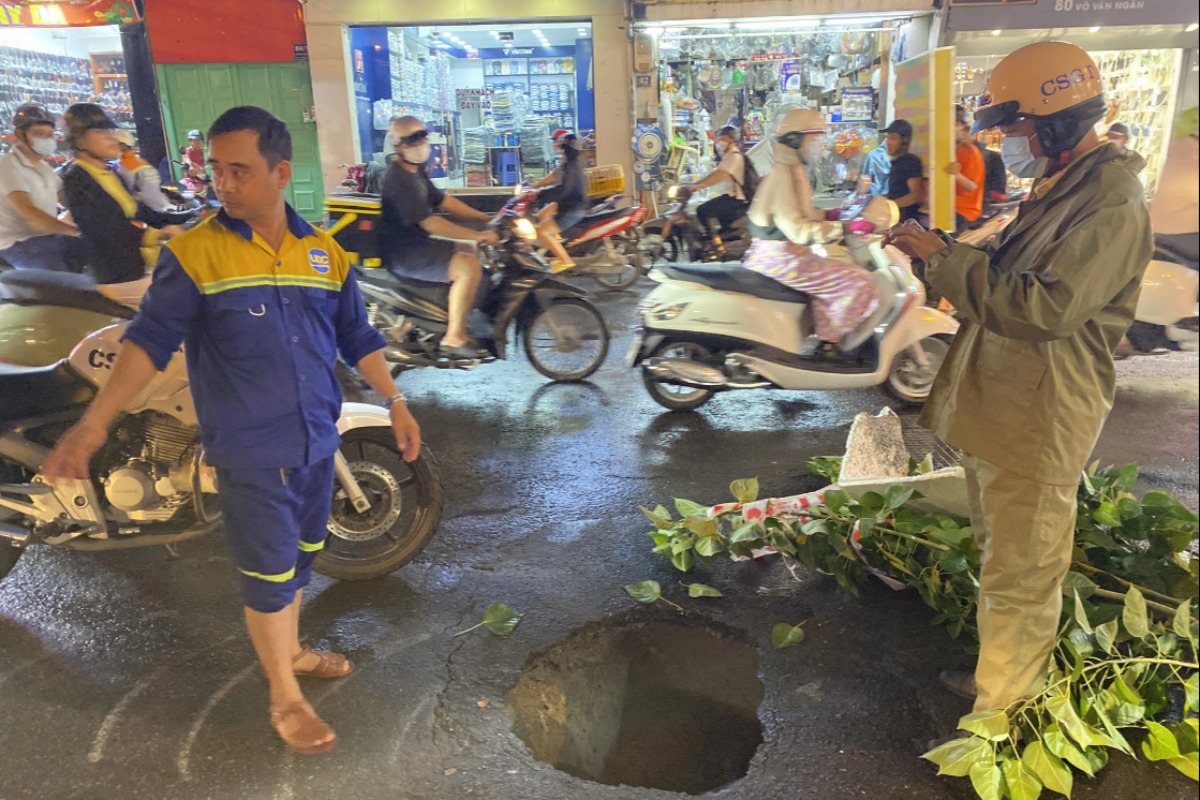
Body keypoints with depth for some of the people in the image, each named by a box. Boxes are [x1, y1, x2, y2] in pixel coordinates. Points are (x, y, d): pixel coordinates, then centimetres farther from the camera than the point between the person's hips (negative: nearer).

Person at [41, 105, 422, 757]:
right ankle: (284, 697, 26)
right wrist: (94, 423, -23)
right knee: (270, 576, 6)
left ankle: (290, 650, 45)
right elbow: (150, 339, -14)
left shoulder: (325, 251, 2)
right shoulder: (191, 252, -11)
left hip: (317, 443, 4)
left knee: (299, 559, 21)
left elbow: (357, 337, 9)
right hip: (249, 454, -4)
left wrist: (394, 402, 9)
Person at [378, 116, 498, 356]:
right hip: (404, 253, -11)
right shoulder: (399, 180, -21)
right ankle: (454, 337, -16)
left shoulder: (416, 172, 12)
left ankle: (461, 325, 17)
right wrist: (478, 235, -28)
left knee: (476, 255, 16)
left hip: (419, 244, 11)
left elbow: (444, 201, 16)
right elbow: (430, 223, -27)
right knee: (470, 268, -25)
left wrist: (488, 219, 8)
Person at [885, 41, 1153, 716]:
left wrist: (947, 257, -24)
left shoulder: (1113, 205, -20)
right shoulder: (1062, 190, 12)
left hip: (1038, 420, -10)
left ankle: (1004, 700, 19)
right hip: (1002, 404, 10)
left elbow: (1048, 306, -29)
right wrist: (943, 252, 0)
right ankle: (998, 667, 44)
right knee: (1002, 547, 24)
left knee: (1020, 567, 3)